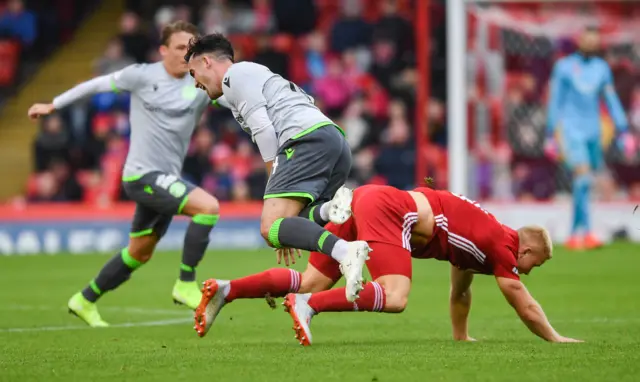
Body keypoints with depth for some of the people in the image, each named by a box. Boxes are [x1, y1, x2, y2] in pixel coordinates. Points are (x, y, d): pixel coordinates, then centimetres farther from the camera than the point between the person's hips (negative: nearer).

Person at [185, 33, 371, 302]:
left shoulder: (236, 74, 7)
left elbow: (263, 130, -5)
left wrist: (277, 183, -1)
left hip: (309, 139, -9)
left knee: (271, 228, -19)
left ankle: (345, 251, -41)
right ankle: (329, 209, -20)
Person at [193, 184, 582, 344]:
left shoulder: (480, 238, 23)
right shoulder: (502, 245, 0)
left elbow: (460, 291, 37)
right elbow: (524, 305, 4)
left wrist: (462, 337, 45)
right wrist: (555, 339, 16)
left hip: (366, 199, 9)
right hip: (388, 210, -9)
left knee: (312, 282, 5)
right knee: (395, 298, -21)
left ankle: (225, 290, -6)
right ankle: (308, 305, -33)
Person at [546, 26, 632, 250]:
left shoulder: (602, 68, 11)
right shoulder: (564, 66, 0)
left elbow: (611, 101, 13)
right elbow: (554, 102, 2)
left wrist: (623, 132, 8)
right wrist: (551, 136, 0)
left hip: (593, 131, 5)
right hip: (570, 129, -5)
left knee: (584, 185, 7)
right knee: (583, 176, -20)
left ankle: (575, 236, 14)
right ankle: (584, 231, -22)